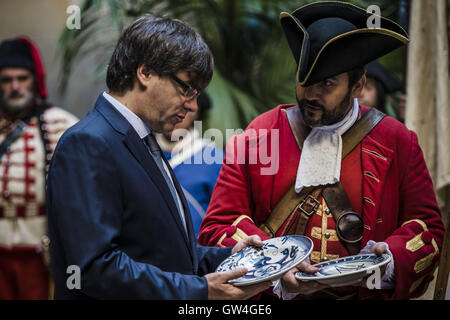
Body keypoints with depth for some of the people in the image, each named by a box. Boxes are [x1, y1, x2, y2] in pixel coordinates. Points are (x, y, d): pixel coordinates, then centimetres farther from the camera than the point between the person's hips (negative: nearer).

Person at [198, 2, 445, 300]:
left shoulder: (397, 142, 5)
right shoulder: (255, 138, 3)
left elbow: (428, 225, 9)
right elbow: (219, 227, 2)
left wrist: (391, 261, -11)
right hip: (276, 296, -1)